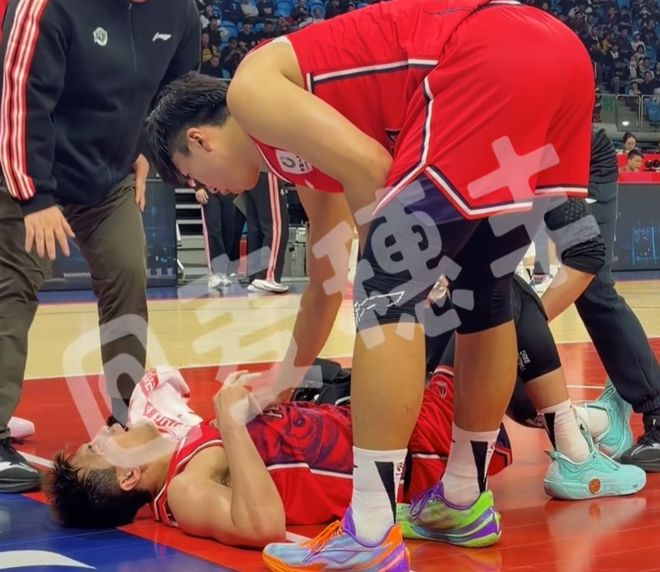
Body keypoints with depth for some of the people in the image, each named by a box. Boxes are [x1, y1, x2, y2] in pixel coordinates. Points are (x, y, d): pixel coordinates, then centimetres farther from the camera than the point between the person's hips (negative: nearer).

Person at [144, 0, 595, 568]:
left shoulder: (250, 88, 7)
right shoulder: (305, 161, 31)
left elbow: (368, 167, -9)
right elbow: (327, 285, 40)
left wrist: (384, 265, 6)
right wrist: (274, 392, 51)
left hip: (490, 62, -10)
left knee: (387, 294, -5)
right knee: (484, 294, 21)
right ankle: (464, 501, 31)